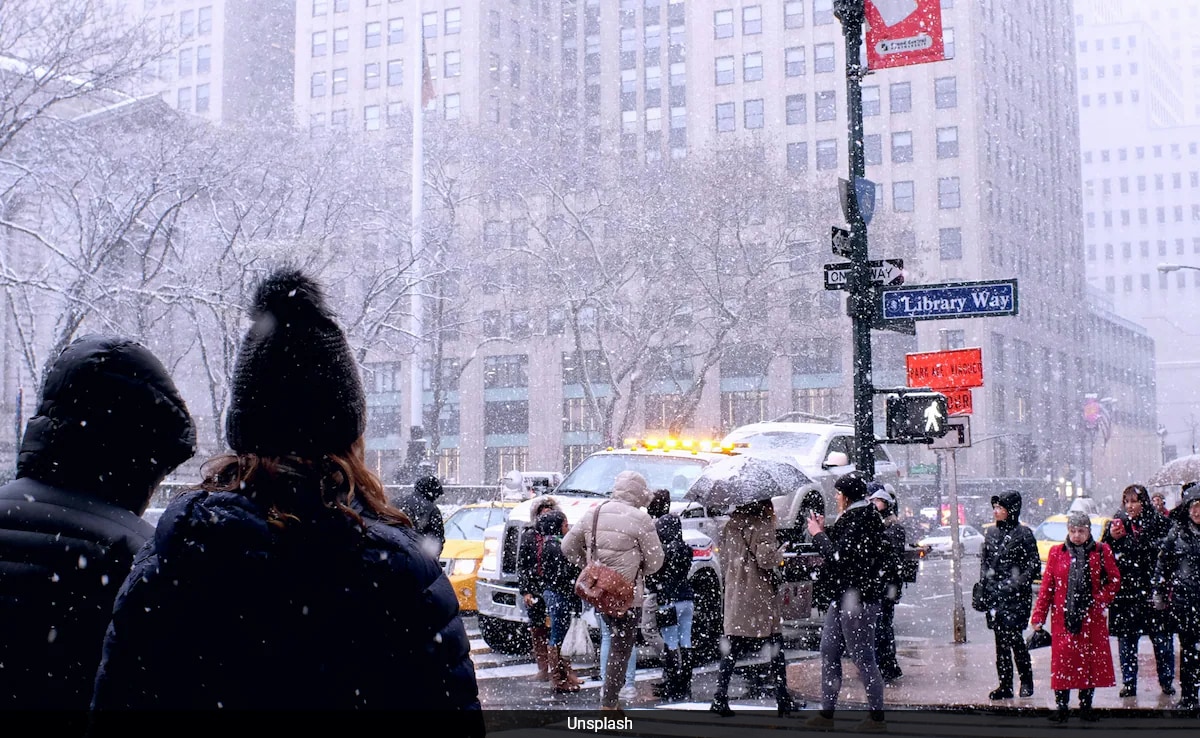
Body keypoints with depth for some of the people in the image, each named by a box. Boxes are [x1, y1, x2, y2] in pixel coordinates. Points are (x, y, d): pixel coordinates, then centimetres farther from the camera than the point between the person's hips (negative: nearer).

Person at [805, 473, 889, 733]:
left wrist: (818, 534, -9)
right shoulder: (853, 517, 14)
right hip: (842, 597, 11)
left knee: (862, 657, -4)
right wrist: (824, 530, 14)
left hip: (856, 599, -11)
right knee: (829, 652, 13)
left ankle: (877, 717, 4)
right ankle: (827, 713, 19)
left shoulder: (861, 519, -16)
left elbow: (839, 556, -20)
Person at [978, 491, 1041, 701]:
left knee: (1013, 636, -11)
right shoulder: (991, 532, 14)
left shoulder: (1023, 533, -4)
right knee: (1000, 639, 6)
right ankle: (1005, 685, 11)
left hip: (1016, 596, -6)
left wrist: (1017, 585, -14)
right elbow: (984, 561, 20)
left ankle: (1026, 681, 6)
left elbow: (1034, 565, -5)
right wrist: (983, 585, 7)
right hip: (994, 594, 6)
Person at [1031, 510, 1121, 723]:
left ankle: (1086, 705, 16)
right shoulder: (1057, 553, 4)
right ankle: (1060, 705, 6)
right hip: (1063, 617, 0)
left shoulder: (1101, 552, 4)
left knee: (1091, 659, 4)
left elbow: (1114, 581, 6)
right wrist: (1039, 616, 1)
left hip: (1091, 618, 0)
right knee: (1063, 660, -2)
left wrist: (1099, 600, -8)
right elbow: (1046, 586, 4)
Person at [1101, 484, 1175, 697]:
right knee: (1126, 639, 4)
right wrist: (1112, 538, -9)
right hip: (1125, 590, 2)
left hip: (1153, 589, -2)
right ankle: (1128, 683, 12)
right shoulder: (1117, 523, 7)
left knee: (1162, 639, 3)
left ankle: (1166, 681, 17)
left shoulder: (1159, 523, 0)